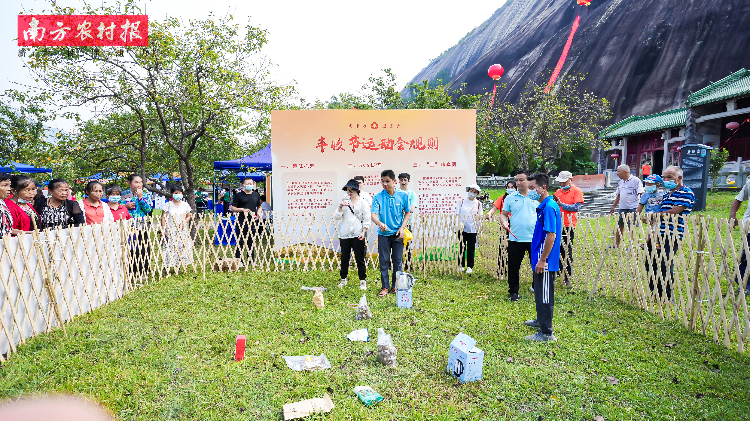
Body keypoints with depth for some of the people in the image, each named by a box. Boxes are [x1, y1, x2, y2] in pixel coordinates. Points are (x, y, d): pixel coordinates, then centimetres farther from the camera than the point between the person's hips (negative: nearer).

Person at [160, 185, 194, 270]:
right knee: (169, 247, -5)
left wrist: (184, 222, -7)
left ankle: (177, 266, 10)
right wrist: (163, 229, -7)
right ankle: (166, 267, 3)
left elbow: (188, 216, 13)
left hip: (182, 230, 2)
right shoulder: (168, 205, 0)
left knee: (182, 247, 0)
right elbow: (163, 217, 0)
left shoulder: (185, 205, 6)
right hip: (170, 230, -2)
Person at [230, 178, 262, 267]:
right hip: (241, 222, -3)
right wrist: (242, 209, -13)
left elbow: (259, 207, 24)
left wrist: (258, 213, 3)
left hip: (252, 221, 4)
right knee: (240, 242, -2)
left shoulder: (256, 195, 13)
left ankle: (252, 260, 17)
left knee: (251, 242, 10)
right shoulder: (238, 195, 2)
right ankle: (239, 261, 5)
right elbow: (232, 208, 1)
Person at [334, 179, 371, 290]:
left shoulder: (362, 203, 3)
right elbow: (336, 217, 5)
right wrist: (340, 207, -11)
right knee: (344, 258, 11)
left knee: (360, 259, 2)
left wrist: (364, 232, -9)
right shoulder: (344, 202, 11)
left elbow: (367, 219, 1)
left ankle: (363, 281, 10)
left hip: (357, 235, -3)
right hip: (344, 235, 3)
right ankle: (343, 279, 24)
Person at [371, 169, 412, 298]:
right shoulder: (378, 197, -6)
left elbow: (408, 212, 5)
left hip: (398, 233, 0)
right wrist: (379, 223, -36)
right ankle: (385, 287, 17)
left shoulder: (403, 195, -4)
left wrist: (402, 227, -6)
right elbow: (373, 214, -15)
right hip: (383, 233, 0)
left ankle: (396, 286, 22)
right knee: (384, 261, 5)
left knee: (397, 261, 6)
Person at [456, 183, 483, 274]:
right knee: (461, 247, 5)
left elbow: (480, 216, 11)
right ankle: (461, 265, 18)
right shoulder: (461, 201, 3)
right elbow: (457, 215, 4)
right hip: (462, 228, 0)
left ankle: (470, 266, 15)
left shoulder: (478, 203, 6)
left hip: (473, 229, 0)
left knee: (471, 249, 4)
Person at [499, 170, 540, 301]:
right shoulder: (510, 198, 5)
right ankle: (513, 291, 19)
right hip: (515, 239, 0)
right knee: (513, 267, 6)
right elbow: (503, 214, 9)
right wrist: (504, 222, -12)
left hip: (534, 239, 0)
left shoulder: (537, 196, 4)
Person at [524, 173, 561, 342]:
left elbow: (551, 235, -24)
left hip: (545, 262, -10)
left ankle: (546, 333, 8)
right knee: (540, 292, 23)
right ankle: (541, 320, 39)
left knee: (545, 295, -2)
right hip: (540, 260, 10)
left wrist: (542, 260, -22)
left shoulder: (549, 207, -19)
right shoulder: (543, 206, 12)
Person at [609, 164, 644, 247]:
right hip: (622, 207, 6)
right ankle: (617, 244, 20)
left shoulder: (636, 180, -7)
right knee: (619, 226, 11)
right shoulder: (620, 182, 13)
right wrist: (613, 207, 17)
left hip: (633, 208, -6)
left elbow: (641, 194, -10)